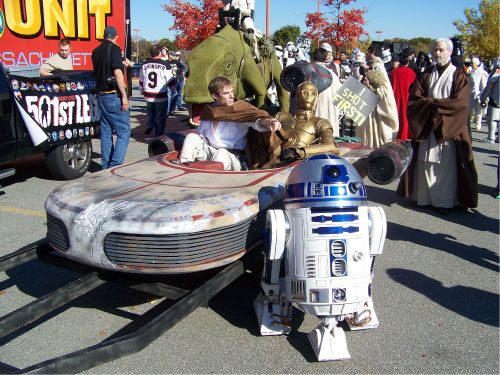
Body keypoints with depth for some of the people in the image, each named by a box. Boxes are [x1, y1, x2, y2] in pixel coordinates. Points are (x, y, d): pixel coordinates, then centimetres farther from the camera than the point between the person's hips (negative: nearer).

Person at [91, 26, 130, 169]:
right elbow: (117, 72, -18)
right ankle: (115, 166, -12)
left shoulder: (96, 51, 13)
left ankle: (106, 166, 16)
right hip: (114, 95, -7)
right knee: (123, 132, -4)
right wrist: (124, 95, -18)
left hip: (101, 95, 7)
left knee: (106, 133, 12)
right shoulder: (114, 48, -8)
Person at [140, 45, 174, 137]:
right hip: (161, 96, -3)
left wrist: (142, 91, 28)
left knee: (150, 112, 26)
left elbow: (141, 81, 13)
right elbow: (170, 81, -5)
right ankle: (158, 135, 10)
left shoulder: (144, 64, 4)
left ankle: (149, 126, 8)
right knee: (160, 116, 7)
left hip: (148, 96, 4)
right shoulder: (165, 64, -9)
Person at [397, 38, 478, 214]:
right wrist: (432, 103, -13)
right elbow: (414, 99, 2)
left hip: (449, 128, -3)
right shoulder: (425, 75, 11)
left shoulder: (459, 76, 2)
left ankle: (444, 200, 4)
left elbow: (460, 102, -9)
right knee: (425, 163, 4)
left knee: (446, 165, -2)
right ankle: (424, 196, 12)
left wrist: (432, 103, -11)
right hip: (426, 127, 3)